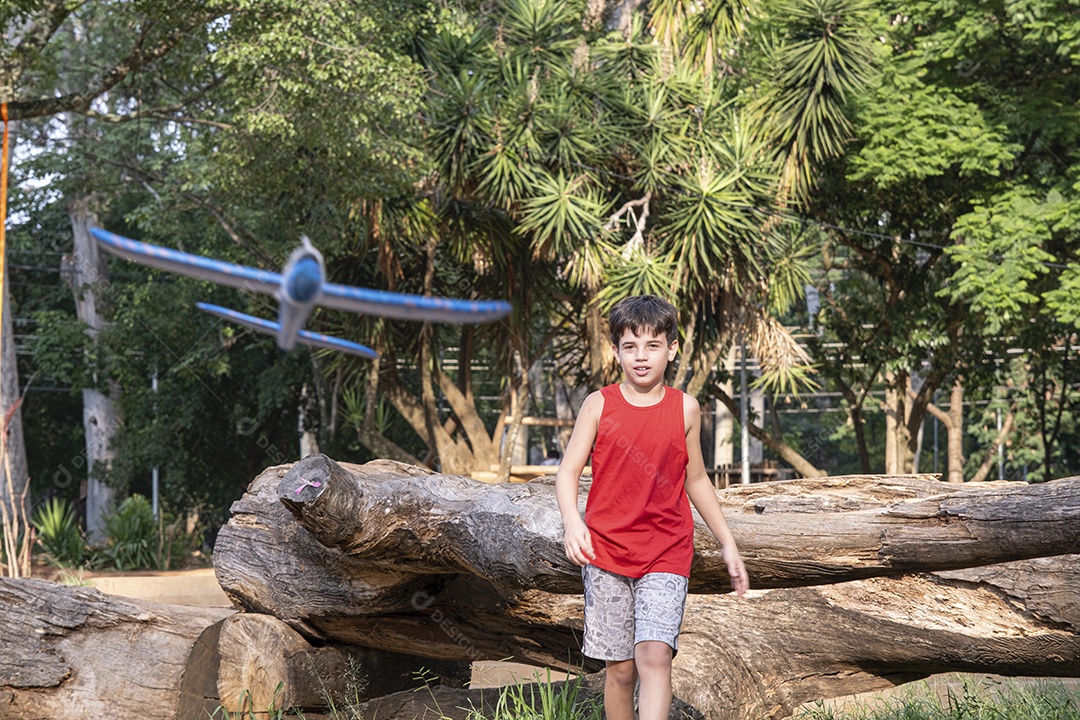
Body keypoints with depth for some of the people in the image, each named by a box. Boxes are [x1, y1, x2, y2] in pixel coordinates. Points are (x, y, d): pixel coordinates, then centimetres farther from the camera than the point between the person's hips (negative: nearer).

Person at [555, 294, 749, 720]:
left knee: (654, 655, -17)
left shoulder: (685, 409, 4)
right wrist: (572, 521, -23)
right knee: (620, 667, 5)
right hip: (605, 552, 0)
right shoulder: (599, 405, 0)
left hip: (666, 555, 0)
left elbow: (696, 481, 15)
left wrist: (728, 545, 17)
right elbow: (568, 470, -3)